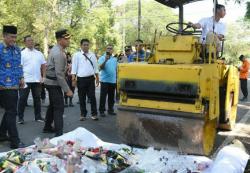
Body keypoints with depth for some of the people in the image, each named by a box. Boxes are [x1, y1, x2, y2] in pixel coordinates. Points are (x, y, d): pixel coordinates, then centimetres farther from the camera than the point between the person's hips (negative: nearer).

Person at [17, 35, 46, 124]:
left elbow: (43, 65, 11)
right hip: (25, 80, -4)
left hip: (37, 80, 4)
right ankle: (20, 117, 13)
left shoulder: (39, 53, 11)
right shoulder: (22, 53, -1)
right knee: (23, 99, 2)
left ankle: (38, 116, 21)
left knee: (37, 98, 11)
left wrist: (43, 77, 2)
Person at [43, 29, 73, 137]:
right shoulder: (59, 53, -24)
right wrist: (67, 90, -26)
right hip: (54, 82, -10)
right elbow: (59, 74, -27)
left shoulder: (56, 49, 8)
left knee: (53, 105, 21)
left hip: (51, 82, 10)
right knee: (59, 108, -9)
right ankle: (59, 134, -6)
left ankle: (47, 127, 35)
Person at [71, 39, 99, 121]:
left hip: (90, 78, 2)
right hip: (81, 79, -1)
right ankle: (83, 114, 20)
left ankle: (94, 114, 13)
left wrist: (97, 78, 9)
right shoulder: (76, 55, 0)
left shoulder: (92, 55, 8)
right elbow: (74, 68, -3)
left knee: (92, 97, 2)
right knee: (82, 98, 8)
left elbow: (95, 67, 11)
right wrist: (73, 79, -9)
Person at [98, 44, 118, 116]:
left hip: (113, 81, 5)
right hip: (105, 80, -5)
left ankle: (110, 110, 20)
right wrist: (105, 60, -28)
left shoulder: (115, 59, 14)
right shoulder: (102, 58, -1)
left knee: (111, 97, 10)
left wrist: (117, 78, 14)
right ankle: (102, 110, 4)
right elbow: (100, 67, -15)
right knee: (103, 96, -3)